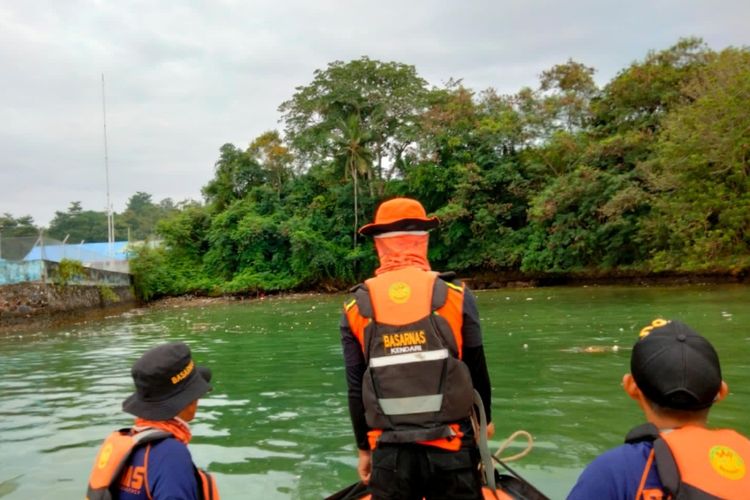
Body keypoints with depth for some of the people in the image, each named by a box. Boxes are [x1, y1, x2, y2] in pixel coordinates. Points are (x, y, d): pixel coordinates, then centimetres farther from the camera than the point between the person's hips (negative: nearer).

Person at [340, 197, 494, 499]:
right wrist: (485, 420, 20)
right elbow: (478, 372, 2)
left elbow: (356, 391, 2)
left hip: (389, 453, 1)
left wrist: (364, 449, 15)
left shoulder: (356, 308, -2)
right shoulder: (455, 295, -5)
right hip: (451, 450, -1)